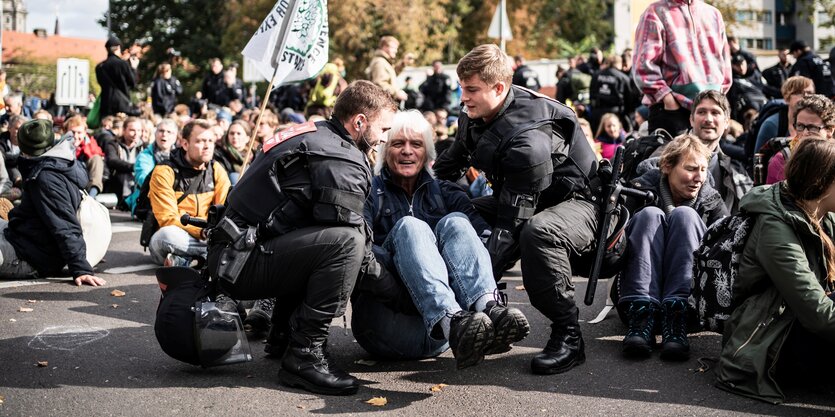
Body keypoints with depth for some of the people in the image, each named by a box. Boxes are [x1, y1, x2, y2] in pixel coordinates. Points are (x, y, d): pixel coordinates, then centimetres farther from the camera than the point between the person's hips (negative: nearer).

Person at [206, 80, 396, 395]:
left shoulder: (312, 134, 18)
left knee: (322, 241, 25)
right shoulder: (342, 160, -12)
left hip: (230, 251, 10)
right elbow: (349, 231, -15)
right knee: (345, 241, -24)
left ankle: (283, 336, 22)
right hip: (242, 263, -10)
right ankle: (304, 354, -19)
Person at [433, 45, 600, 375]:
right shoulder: (475, 117, -5)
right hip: (518, 200, 9)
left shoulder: (529, 139, -33)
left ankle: (568, 337, -26)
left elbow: (512, 223, -34)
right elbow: (449, 167, 15)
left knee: (537, 232, -40)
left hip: (574, 201, -9)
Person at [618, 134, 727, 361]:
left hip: (691, 296, 1)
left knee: (684, 214, -19)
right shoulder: (643, 188, 1)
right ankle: (641, 312, -36)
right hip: (640, 289, -1)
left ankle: (676, 314, -34)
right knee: (650, 214, -20)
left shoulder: (711, 201, 5)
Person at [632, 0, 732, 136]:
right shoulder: (656, 13, -1)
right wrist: (667, 98, -16)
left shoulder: (713, 14, 18)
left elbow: (724, 60, 23)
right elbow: (644, 65, -10)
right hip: (672, 109, -5)